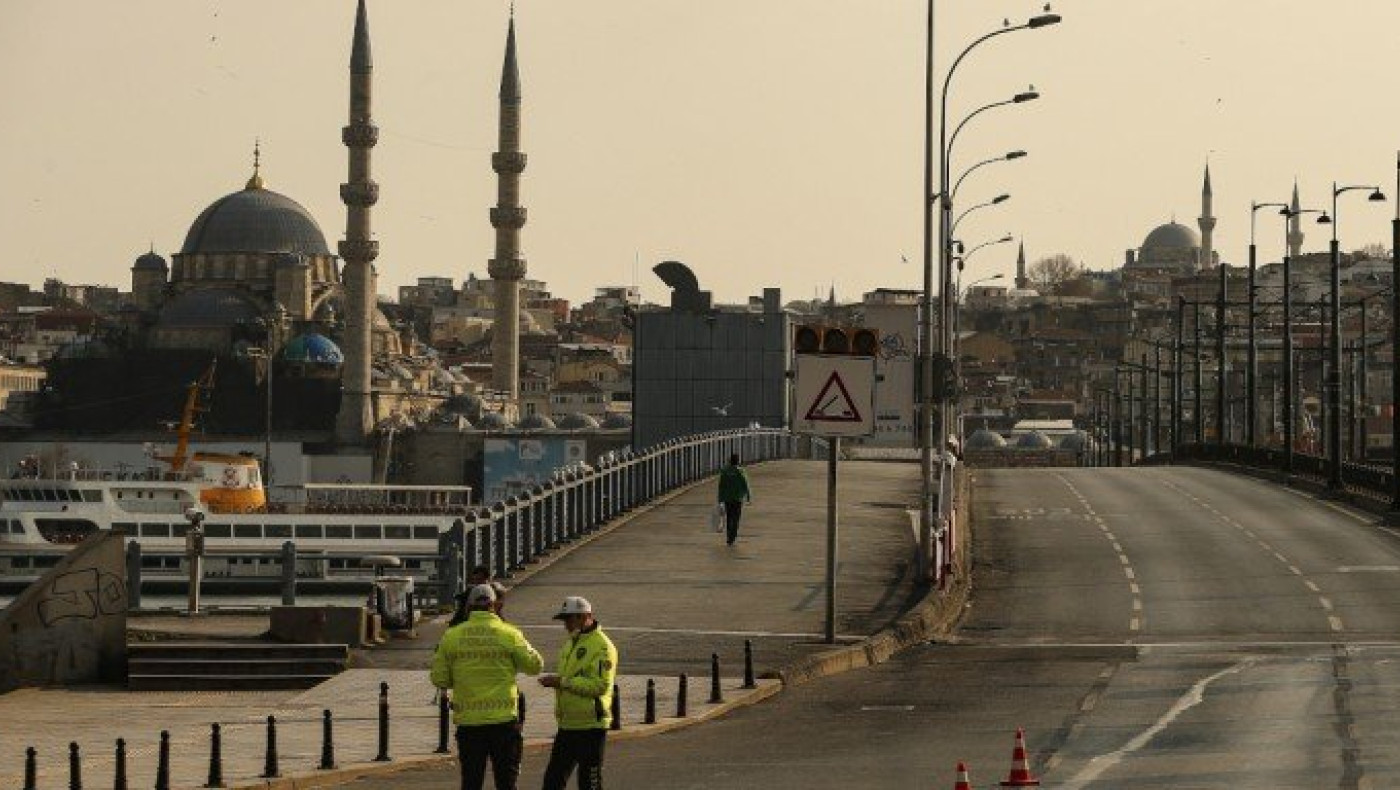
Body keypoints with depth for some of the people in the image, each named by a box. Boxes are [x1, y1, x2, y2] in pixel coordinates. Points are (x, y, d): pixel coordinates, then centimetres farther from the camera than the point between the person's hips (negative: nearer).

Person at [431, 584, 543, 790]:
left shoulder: (452, 637, 0)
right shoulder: (509, 635, -5)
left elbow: (439, 679, 3)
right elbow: (535, 665, 3)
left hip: (467, 721, 2)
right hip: (503, 720, -2)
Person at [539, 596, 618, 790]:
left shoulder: (602, 646, -14)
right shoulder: (571, 643, 17)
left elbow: (600, 685, -24)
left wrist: (562, 681, -22)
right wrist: (554, 681, 7)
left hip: (591, 725, -9)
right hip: (568, 724, 9)